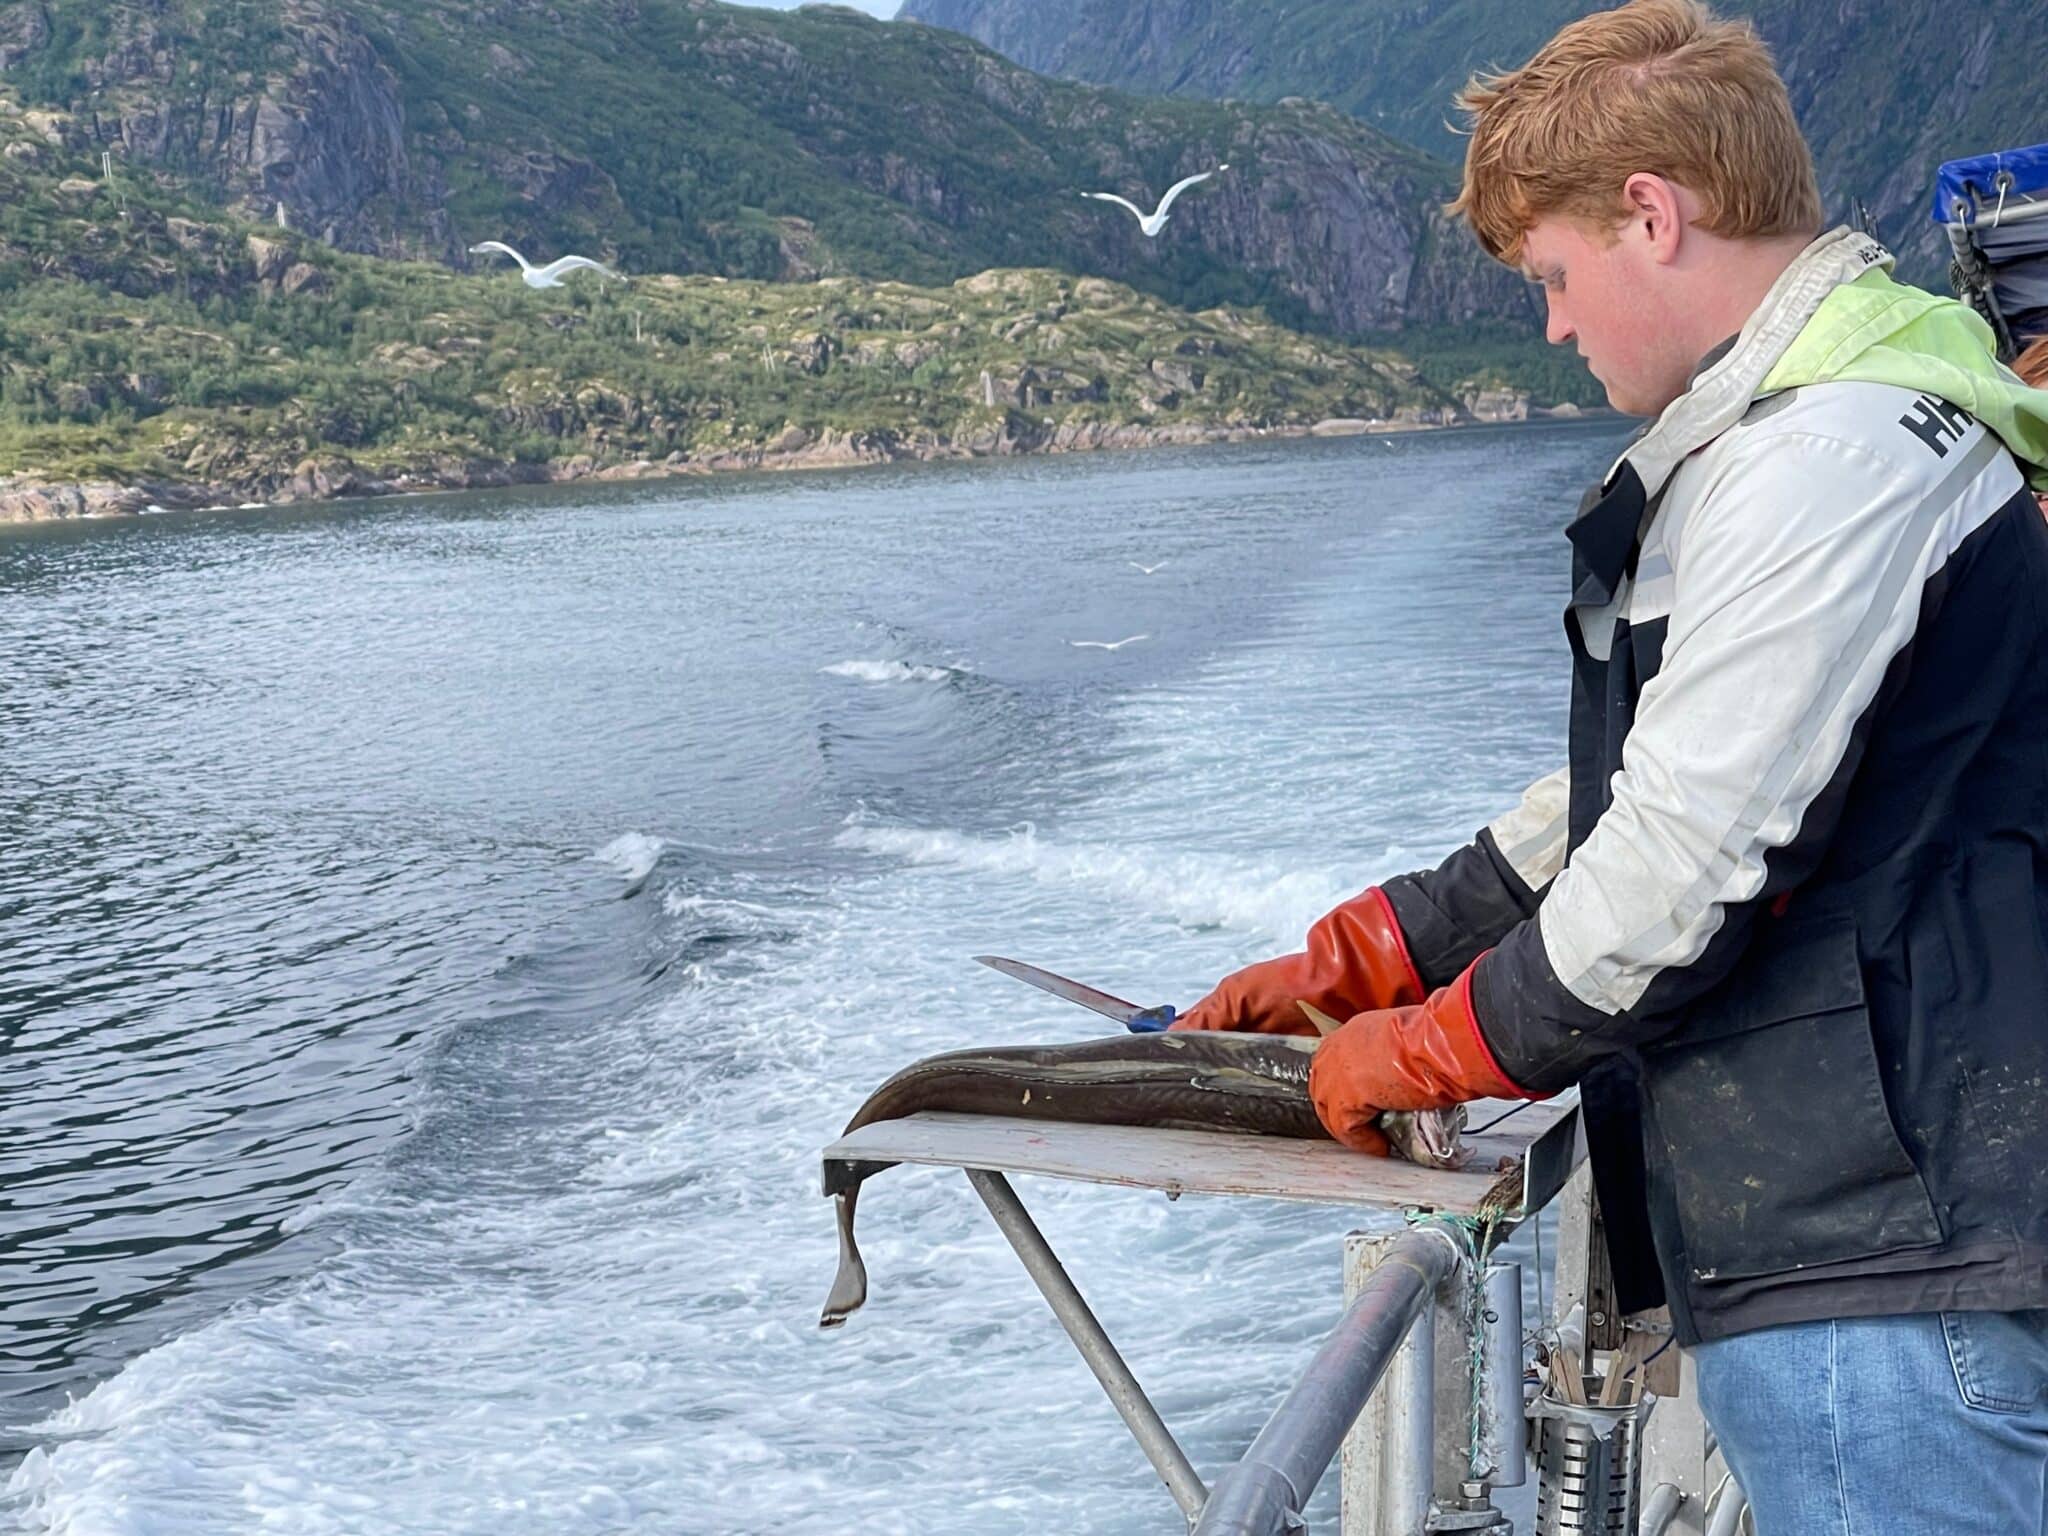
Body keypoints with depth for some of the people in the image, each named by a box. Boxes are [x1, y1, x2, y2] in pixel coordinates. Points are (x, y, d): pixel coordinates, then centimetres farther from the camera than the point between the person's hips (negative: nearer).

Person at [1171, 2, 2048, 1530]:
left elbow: (1691, 861, -20)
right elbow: (1628, 789, 23)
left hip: (1883, 1253, -10)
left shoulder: (1831, 457, -17)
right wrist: (1354, 961, 19)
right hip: (1853, 1231, 10)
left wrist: (1431, 1048, -4)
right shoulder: (1791, 436, 19)